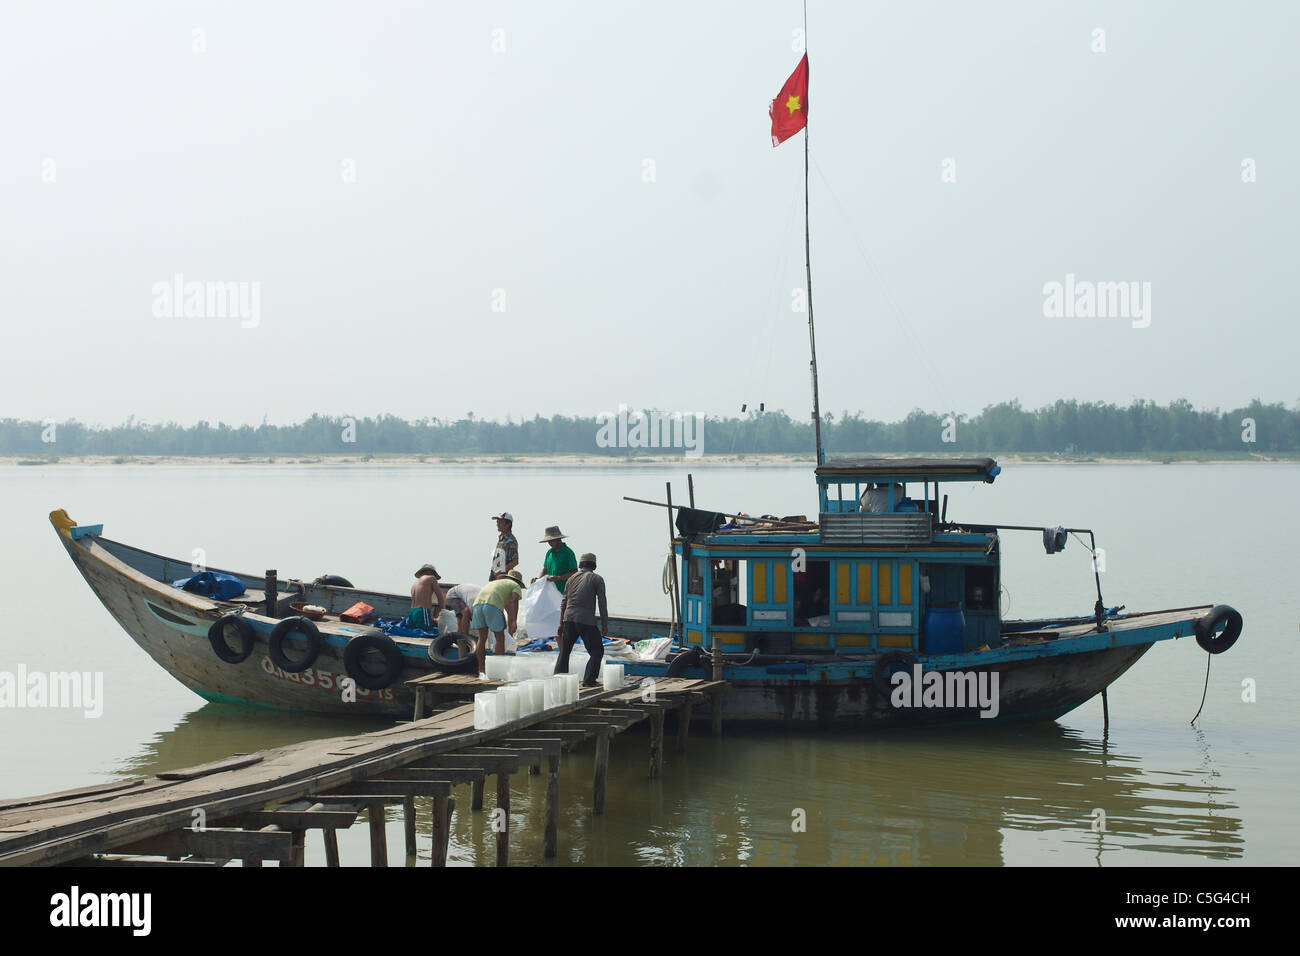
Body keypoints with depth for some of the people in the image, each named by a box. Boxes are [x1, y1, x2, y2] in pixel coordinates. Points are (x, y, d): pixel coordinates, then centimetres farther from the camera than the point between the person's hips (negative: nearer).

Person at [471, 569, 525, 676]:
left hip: (478, 603, 5)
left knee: (482, 638, 15)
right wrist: (514, 622, -9)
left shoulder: (495, 583, 40)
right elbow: (514, 600, -1)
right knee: (500, 638, 6)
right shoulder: (516, 587, 21)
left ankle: (481, 669, 15)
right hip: (492, 606, -5)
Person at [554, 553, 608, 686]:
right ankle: (589, 679, -5)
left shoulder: (572, 578, 17)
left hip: (569, 618, 5)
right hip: (586, 620, -5)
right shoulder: (597, 579, 3)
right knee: (597, 650, 5)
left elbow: (564, 602, 19)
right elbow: (602, 603, -2)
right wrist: (605, 625, 2)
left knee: (565, 650, 18)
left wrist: (561, 623, 27)